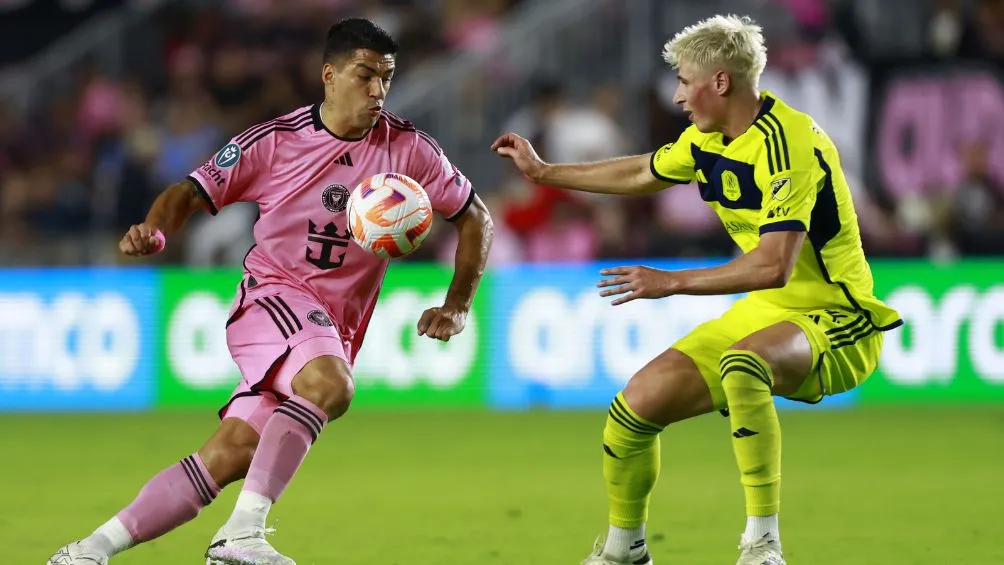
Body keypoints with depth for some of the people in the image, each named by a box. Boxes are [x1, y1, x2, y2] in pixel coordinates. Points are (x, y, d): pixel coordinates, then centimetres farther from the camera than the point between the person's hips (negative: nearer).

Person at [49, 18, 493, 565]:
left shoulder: (408, 149, 1)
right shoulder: (274, 141, -5)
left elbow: (475, 218, 11)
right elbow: (192, 191, 0)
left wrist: (457, 306, 1)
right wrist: (154, 230, -22)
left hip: (332, 330, 3)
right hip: (273, 297, -3)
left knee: (231, 454, -9)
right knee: (330, 383, -36)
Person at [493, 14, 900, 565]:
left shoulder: (786, 144, -24)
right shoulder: (709, 138, 5)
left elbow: (774, 266, -32)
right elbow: (641, 174, 26)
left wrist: (673, 282, -27)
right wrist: (543, 172, 31)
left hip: (833, 322, -9)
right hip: (764, 313, 9)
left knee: (741, 364, -40)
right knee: (637, 404, 1)